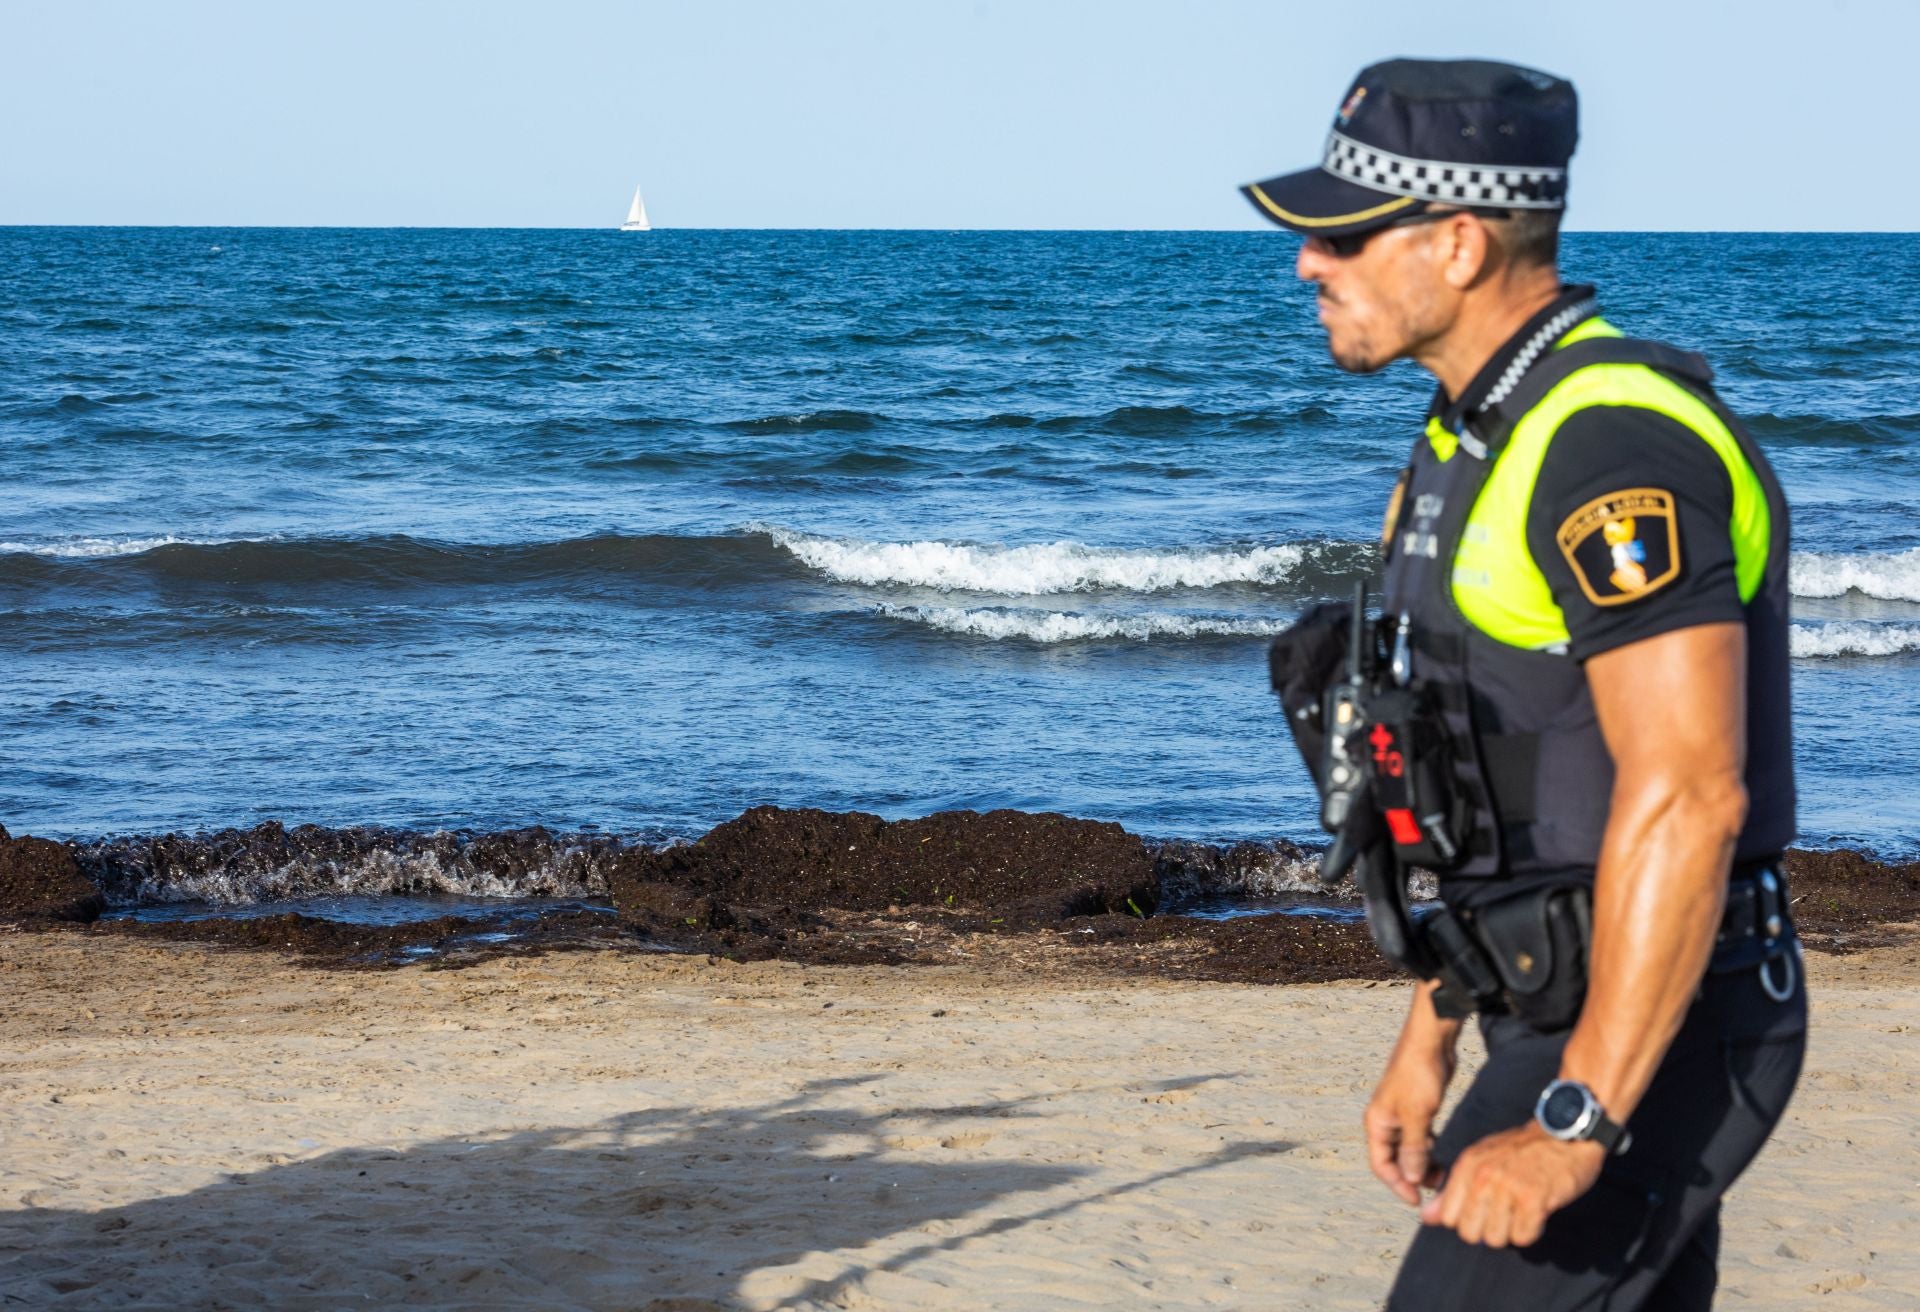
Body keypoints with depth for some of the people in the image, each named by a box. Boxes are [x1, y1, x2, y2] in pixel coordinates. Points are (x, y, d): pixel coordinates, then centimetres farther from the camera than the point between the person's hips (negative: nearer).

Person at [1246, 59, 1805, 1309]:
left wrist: (1572, 1125, -27)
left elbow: (1689, 798, -27)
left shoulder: (1616, 447, -21)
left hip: (1650, 1033, -10)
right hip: (1562, 1013, 10)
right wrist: (1430, 1037, 21)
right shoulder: (1487, 436, 12)